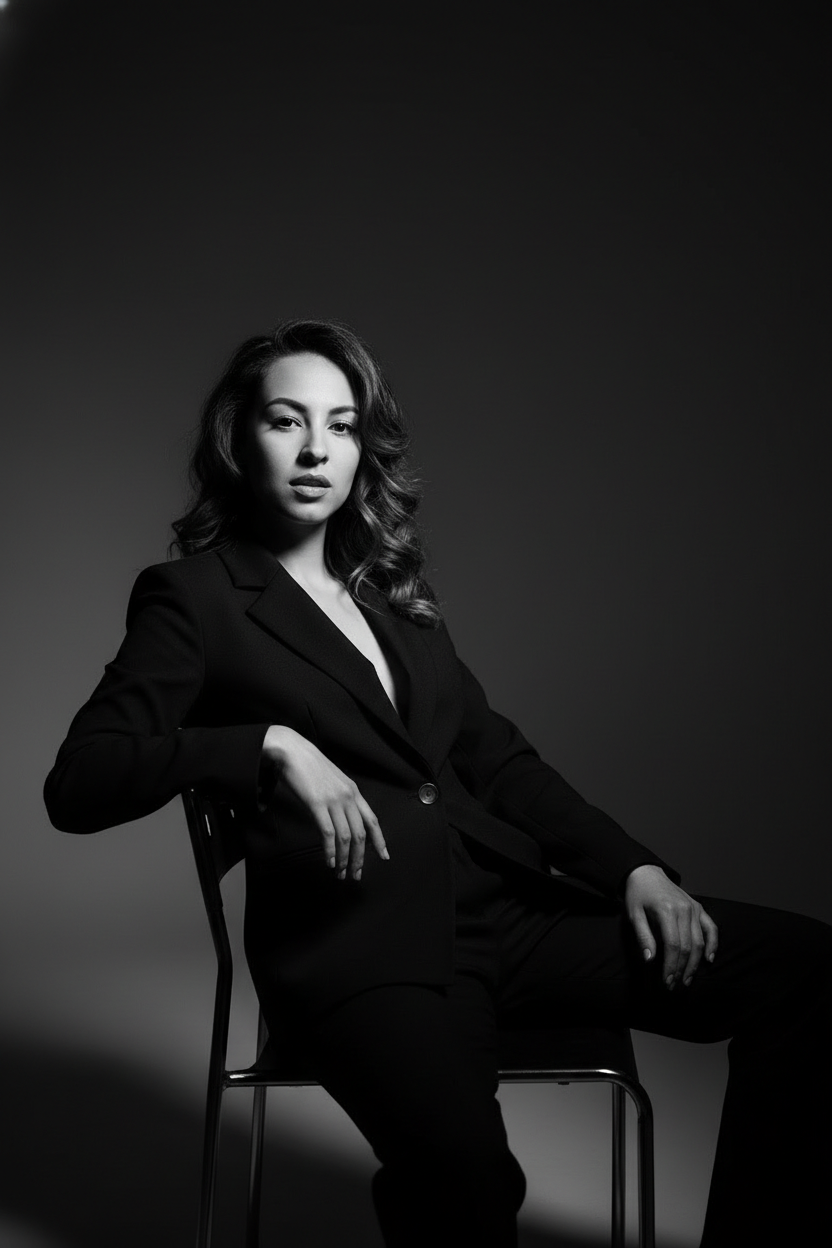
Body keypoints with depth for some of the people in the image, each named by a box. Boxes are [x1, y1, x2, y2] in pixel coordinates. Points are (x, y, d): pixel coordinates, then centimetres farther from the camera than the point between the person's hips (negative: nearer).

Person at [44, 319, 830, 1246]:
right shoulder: (194, 596, 4)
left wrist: (634, 869, 5)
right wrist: (268, 744, -17)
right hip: (361, 946, -6)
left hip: (501, 903, 6)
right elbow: (76, 784, -6)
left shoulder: (391, 590, 21)